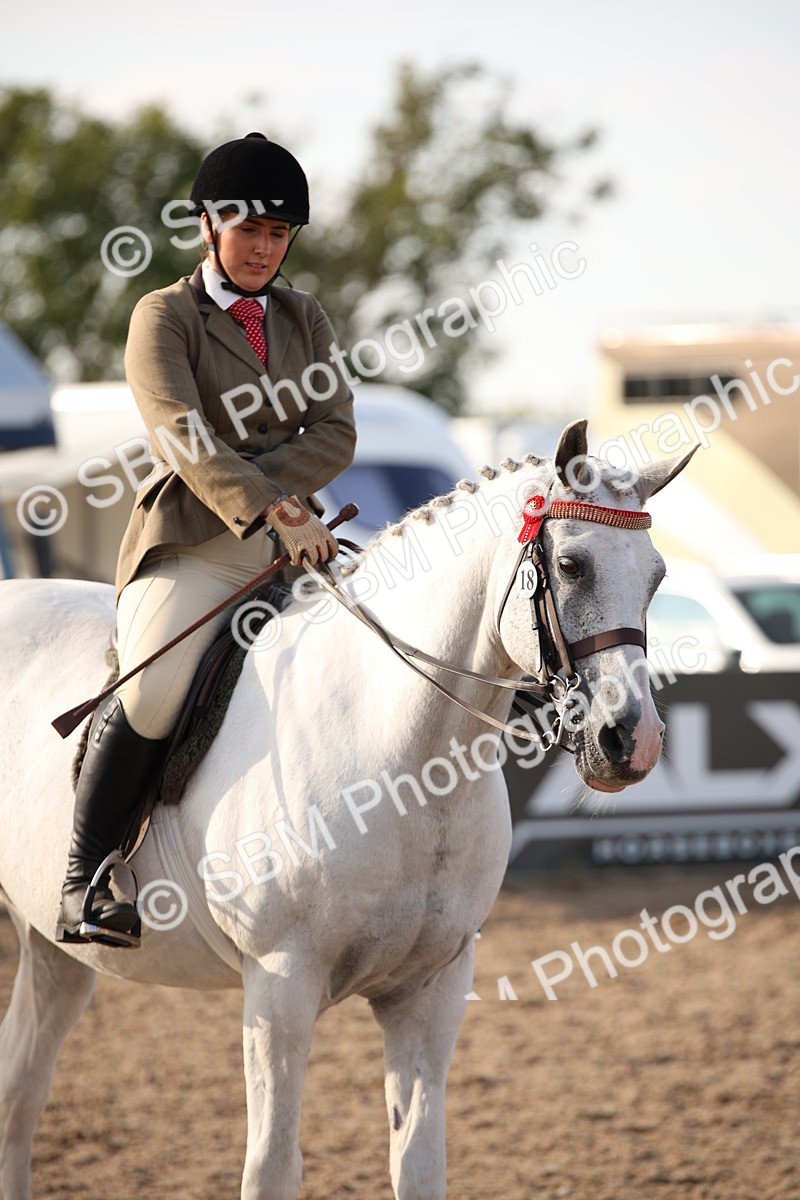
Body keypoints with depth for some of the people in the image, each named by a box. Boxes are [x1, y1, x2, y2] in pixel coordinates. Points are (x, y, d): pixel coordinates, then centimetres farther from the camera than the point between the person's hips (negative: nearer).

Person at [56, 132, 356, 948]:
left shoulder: (304, 320, 18)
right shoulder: (164, 317, 3)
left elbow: (335, 435, 8)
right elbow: (181, 435, -13)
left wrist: (264, 486, -10)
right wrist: (268, 511, -26)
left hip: (291, 541, 6)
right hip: (190, 546, -5)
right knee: (153, 689, -27)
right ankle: (84, 879, -17)